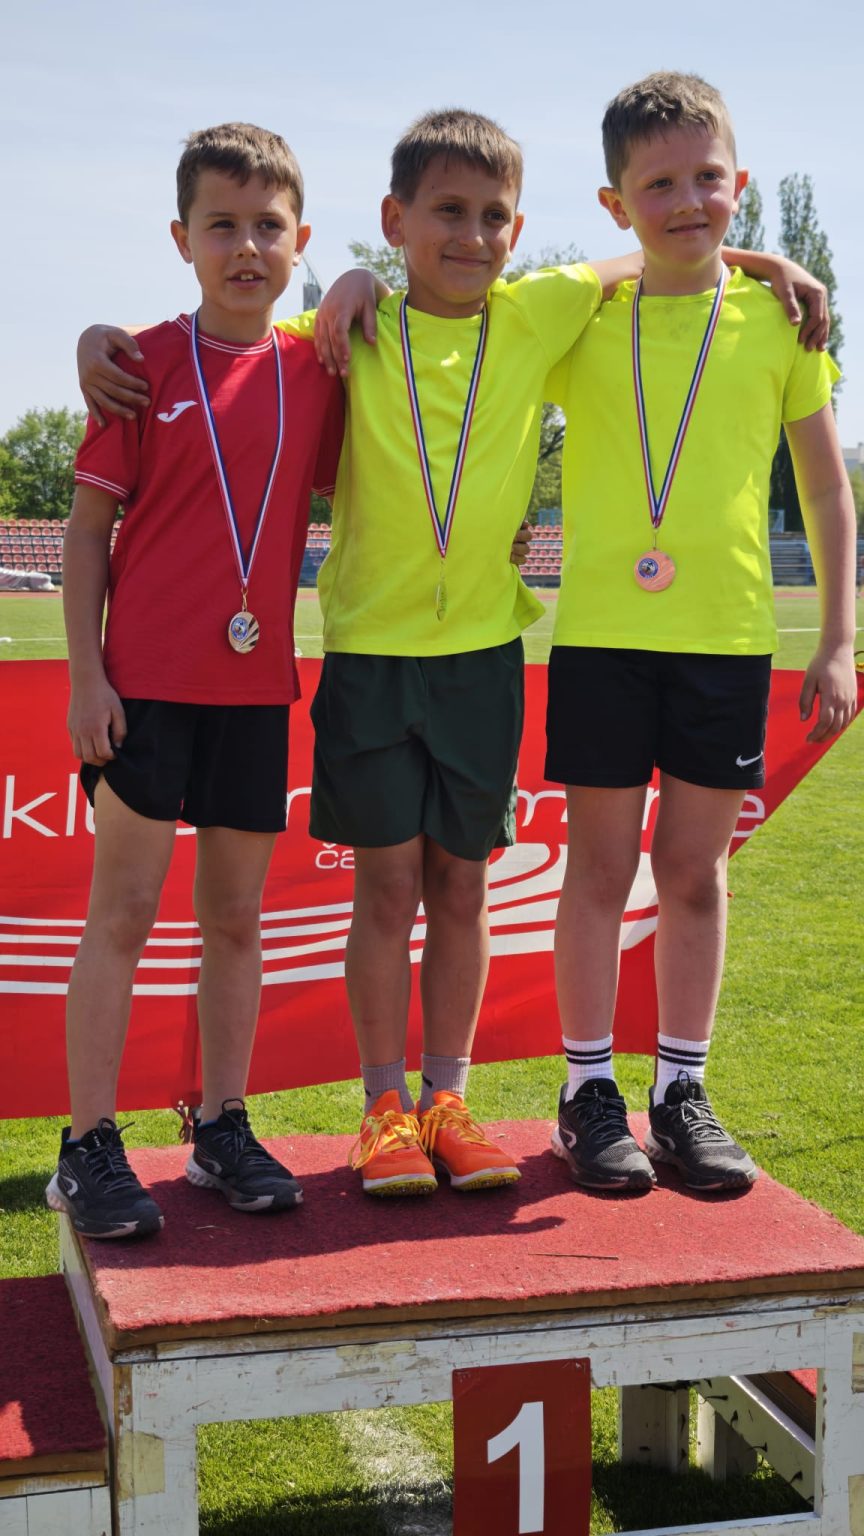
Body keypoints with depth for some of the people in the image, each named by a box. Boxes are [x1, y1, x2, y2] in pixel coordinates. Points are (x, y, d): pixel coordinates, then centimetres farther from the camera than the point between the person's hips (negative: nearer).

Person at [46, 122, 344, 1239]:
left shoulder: (316, 371, 6)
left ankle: (223, 1128, 22)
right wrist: (84, 674, -8)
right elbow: (88, 527, -3)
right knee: (124, 907, 0)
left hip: (256, 683, 4)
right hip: (144, 678, -3)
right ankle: (88, 1147, 8)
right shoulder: (146, 363, -3)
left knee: (237, 916, 10)